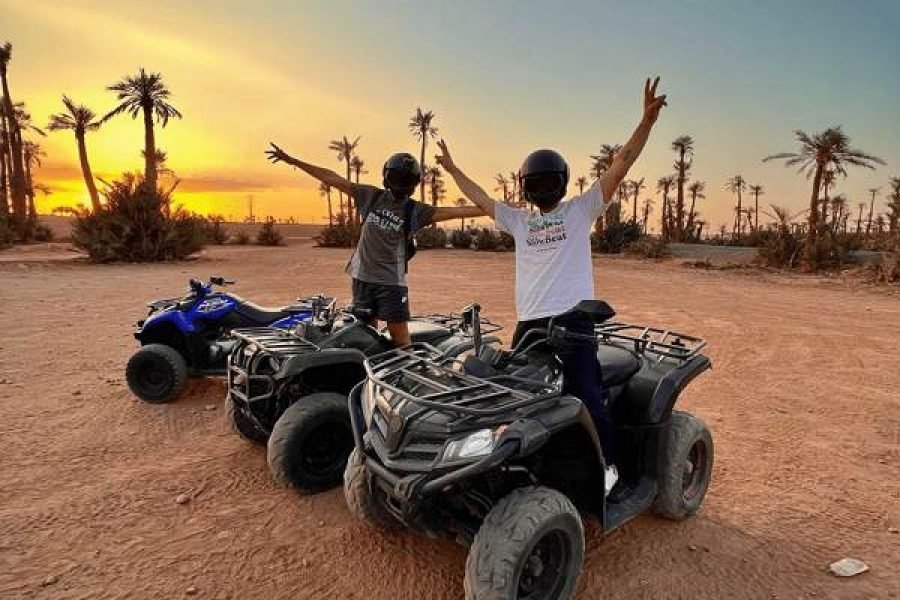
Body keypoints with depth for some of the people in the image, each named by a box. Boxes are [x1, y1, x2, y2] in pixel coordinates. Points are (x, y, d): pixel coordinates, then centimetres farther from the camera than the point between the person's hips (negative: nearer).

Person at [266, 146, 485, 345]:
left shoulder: (416, 211, -1)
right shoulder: (371, 196, 4)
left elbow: (454, 211, -9)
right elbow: (332, 178, 5)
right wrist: (292, 160, 7)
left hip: (392, 282, -2)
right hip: (362, 277, 3)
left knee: (400, 336, -3)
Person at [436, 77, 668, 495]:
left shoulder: (581, 210, 5)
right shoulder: (518, 220, 16)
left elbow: (621, 165, -2)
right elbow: (479, 198, 25)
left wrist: (647, 121, -11)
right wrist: (452, 169, 30)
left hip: (572, 319, -4)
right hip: (528, 323, 5)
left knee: (586, 394, -2)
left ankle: (608, 463, 19)